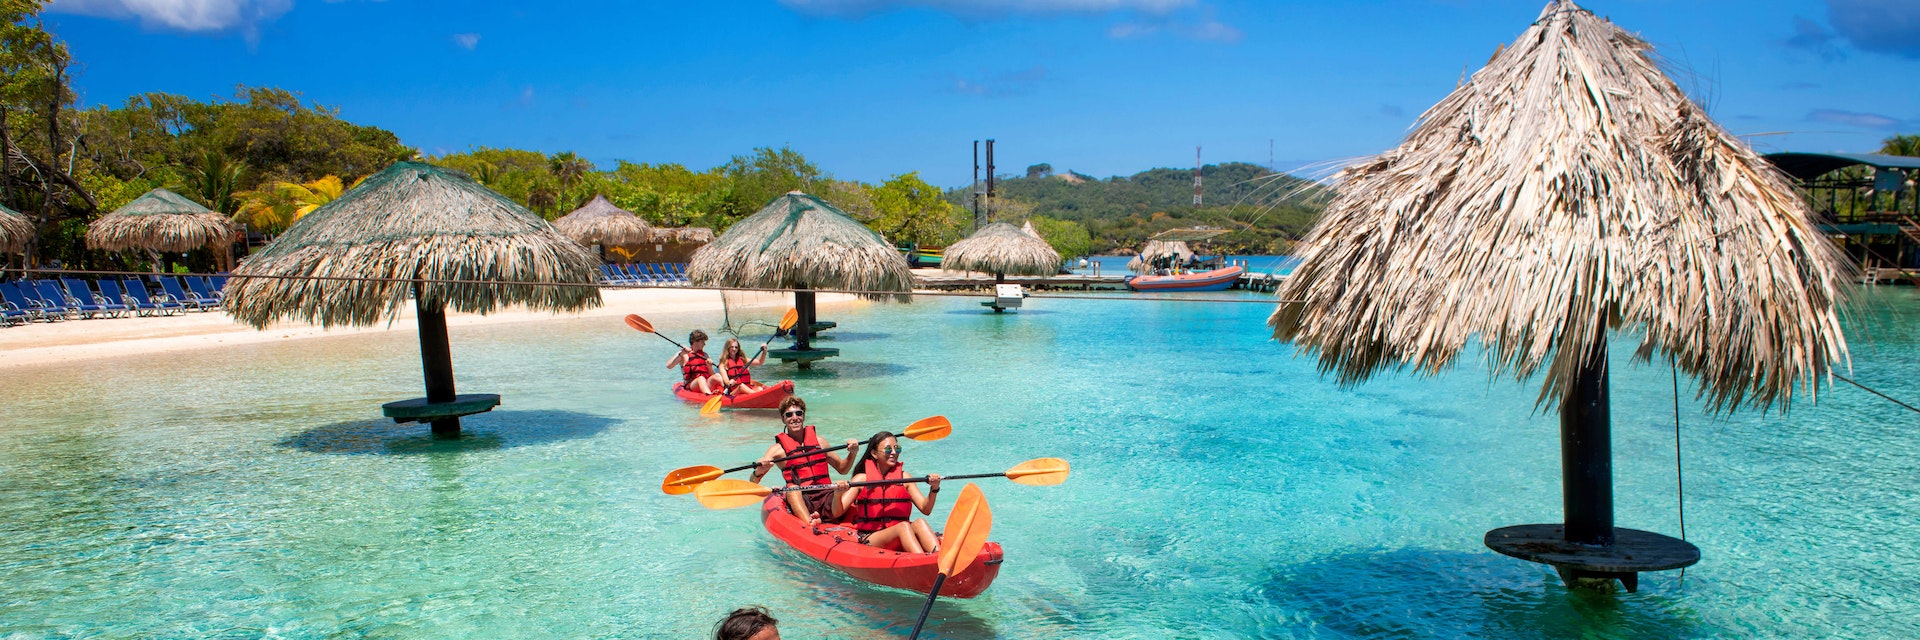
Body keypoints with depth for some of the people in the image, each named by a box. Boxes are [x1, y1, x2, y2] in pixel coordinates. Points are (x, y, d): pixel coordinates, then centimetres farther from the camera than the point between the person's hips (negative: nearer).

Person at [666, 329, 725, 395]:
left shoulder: (704, 355, 20)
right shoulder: (684, 355, 7)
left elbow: (712, 375, 17)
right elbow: (668, 366, -8)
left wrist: (709, 366, -4)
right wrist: (681, 354, -16)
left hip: (706, 384, 4)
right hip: (691, 385, -4)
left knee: (717, 376, -25)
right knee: (701, 378, -36)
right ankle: (710, 396, -63)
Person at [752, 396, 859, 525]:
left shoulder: (818, 440, 16)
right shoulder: (779, 449, 6)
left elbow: (842, 468, 22)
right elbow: (753, 484, -2)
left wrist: (852, 453, 2)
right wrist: (759, 471, -25)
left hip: (826, 497, 3)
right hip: (800, 500, -3)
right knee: (793, 488, -34)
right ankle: (810, 522, -56)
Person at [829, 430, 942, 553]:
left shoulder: (904, 477, 12)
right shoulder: (862, 479, 4)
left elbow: (925, 509, 5)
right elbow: (837, 513, -2)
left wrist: (934, 489, -13)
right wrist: (837, 494, -23)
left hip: (900, 542, 3)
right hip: (868, 540, -3)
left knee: (920, 523, -27)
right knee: (903, 526, -31)